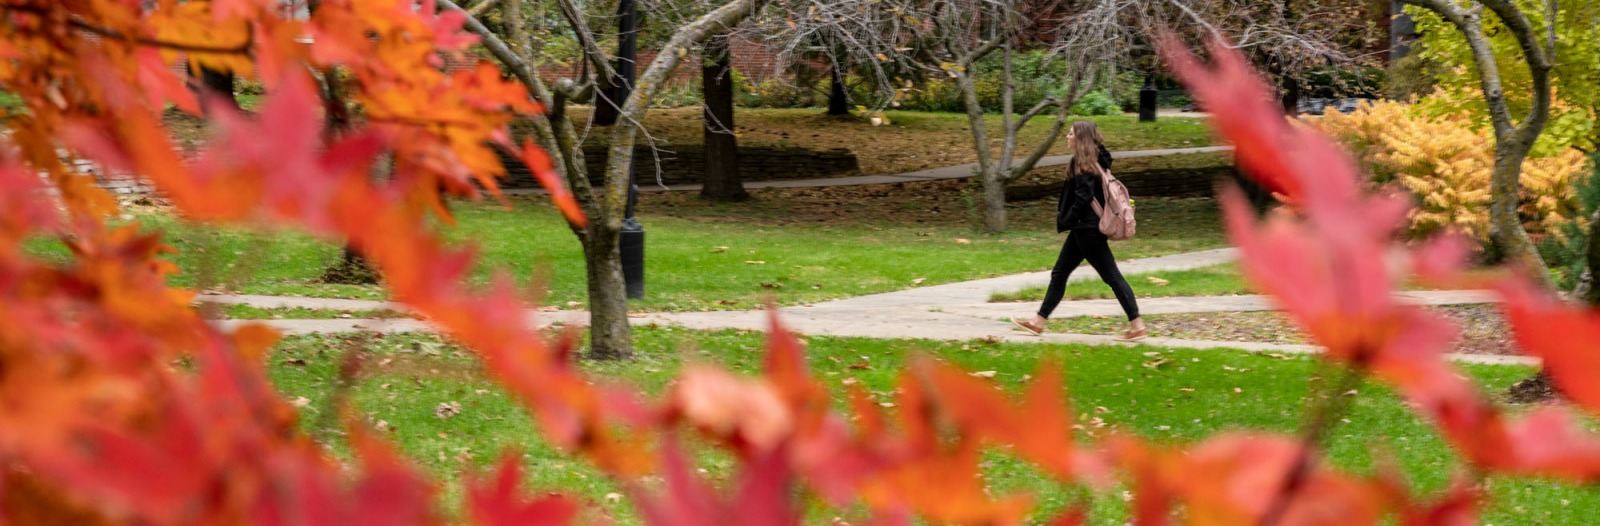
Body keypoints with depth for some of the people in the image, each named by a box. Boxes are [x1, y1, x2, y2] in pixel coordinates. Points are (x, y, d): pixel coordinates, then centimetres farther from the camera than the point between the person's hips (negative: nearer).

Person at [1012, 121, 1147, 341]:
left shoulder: (1083, 163, -16)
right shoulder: (1096, 161, 12)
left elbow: (1083, 198, -23)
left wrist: (1066, 220, -12)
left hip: (1087, 229, -10)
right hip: (1083, 230, 10)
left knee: (1111, 276, -7)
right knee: (1059, 273, 14)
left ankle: (1137, 325, -4)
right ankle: (1039, 321, 19)